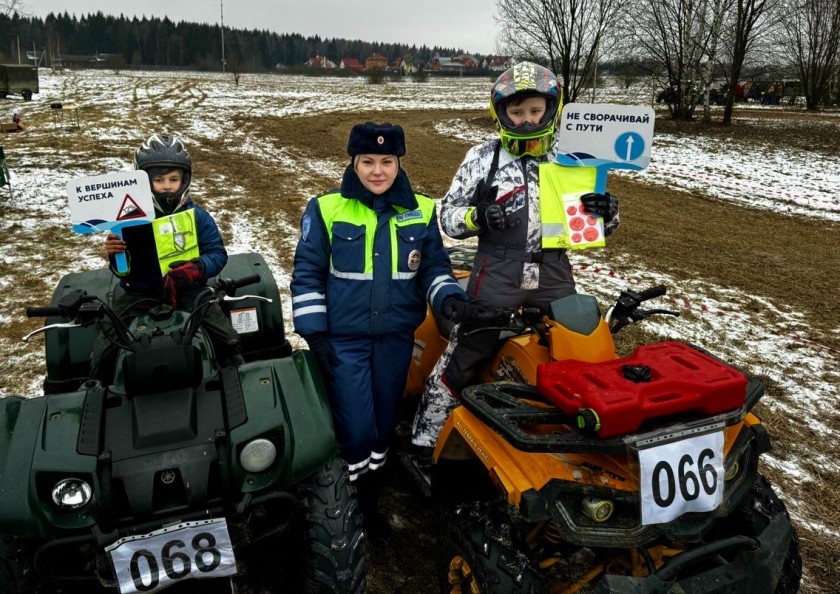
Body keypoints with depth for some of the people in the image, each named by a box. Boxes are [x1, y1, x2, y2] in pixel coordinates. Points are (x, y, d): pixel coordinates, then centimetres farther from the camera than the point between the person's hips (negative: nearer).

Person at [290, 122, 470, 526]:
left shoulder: (421, 211, 1)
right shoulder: (326, 208, -6)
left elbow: (435, 267, 10)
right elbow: (307, 273, -2)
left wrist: (448, 297, -11)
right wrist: (314, 331, -7)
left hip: (396, 336, 3)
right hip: (343, 337, -3)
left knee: (385, 421, 16)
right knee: (356, 429, -4)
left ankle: (371, 491, 39)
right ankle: (351, 505, 22)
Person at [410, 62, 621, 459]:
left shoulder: (569, 161, 8)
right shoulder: (483, 157, 1)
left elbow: (598, 227, 14)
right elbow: (448, 215, 4)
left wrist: (607, 211, -9)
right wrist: (476, 216, -17)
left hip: (553, 276, 3)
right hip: (497, 274, -3)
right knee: (462, 358, 2)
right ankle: (425, 437, 18)